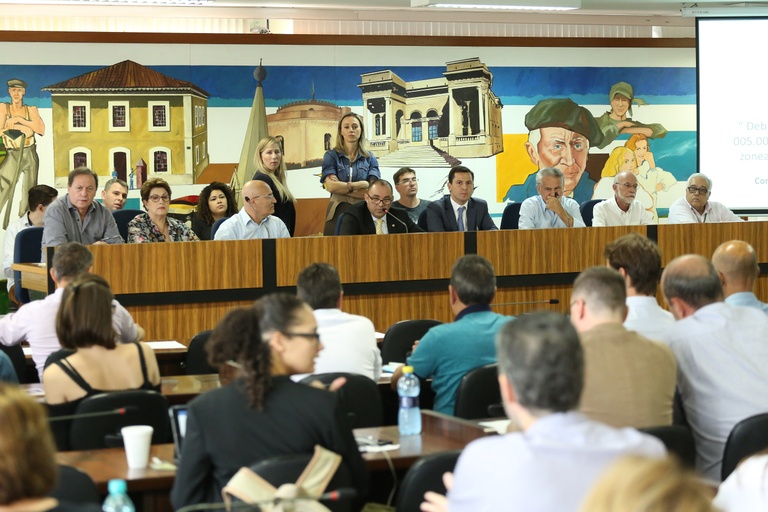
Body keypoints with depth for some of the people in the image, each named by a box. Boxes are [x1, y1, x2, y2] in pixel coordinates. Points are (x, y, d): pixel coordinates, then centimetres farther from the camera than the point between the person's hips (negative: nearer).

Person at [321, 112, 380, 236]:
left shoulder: (369, 158, 10)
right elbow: (331, 186, -8)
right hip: (338, 212, -1)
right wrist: (361, 185, -5)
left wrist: (342, 187, -6)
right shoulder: (331, 156, 6)